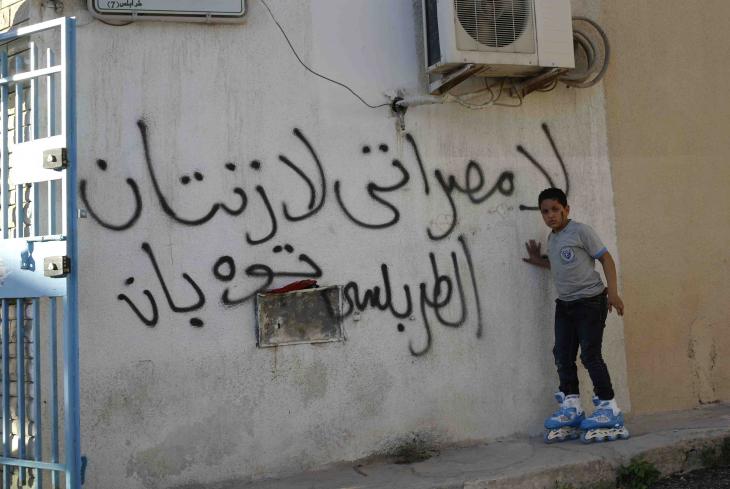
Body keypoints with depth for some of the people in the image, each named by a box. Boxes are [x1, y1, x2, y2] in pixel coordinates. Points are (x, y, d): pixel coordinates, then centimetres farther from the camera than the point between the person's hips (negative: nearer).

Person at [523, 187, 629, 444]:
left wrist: (612, 292, -16)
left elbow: (605, 258, -9)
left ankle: (608, 408, -1)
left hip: (590, 300, -8)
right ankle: (571, 408, 11)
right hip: (564, 303, 8)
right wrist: (538, 261, 18)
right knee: (563, 356, 4)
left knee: (590, 354, -10)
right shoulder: (551, 239, 14)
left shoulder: (581, 231, -8)